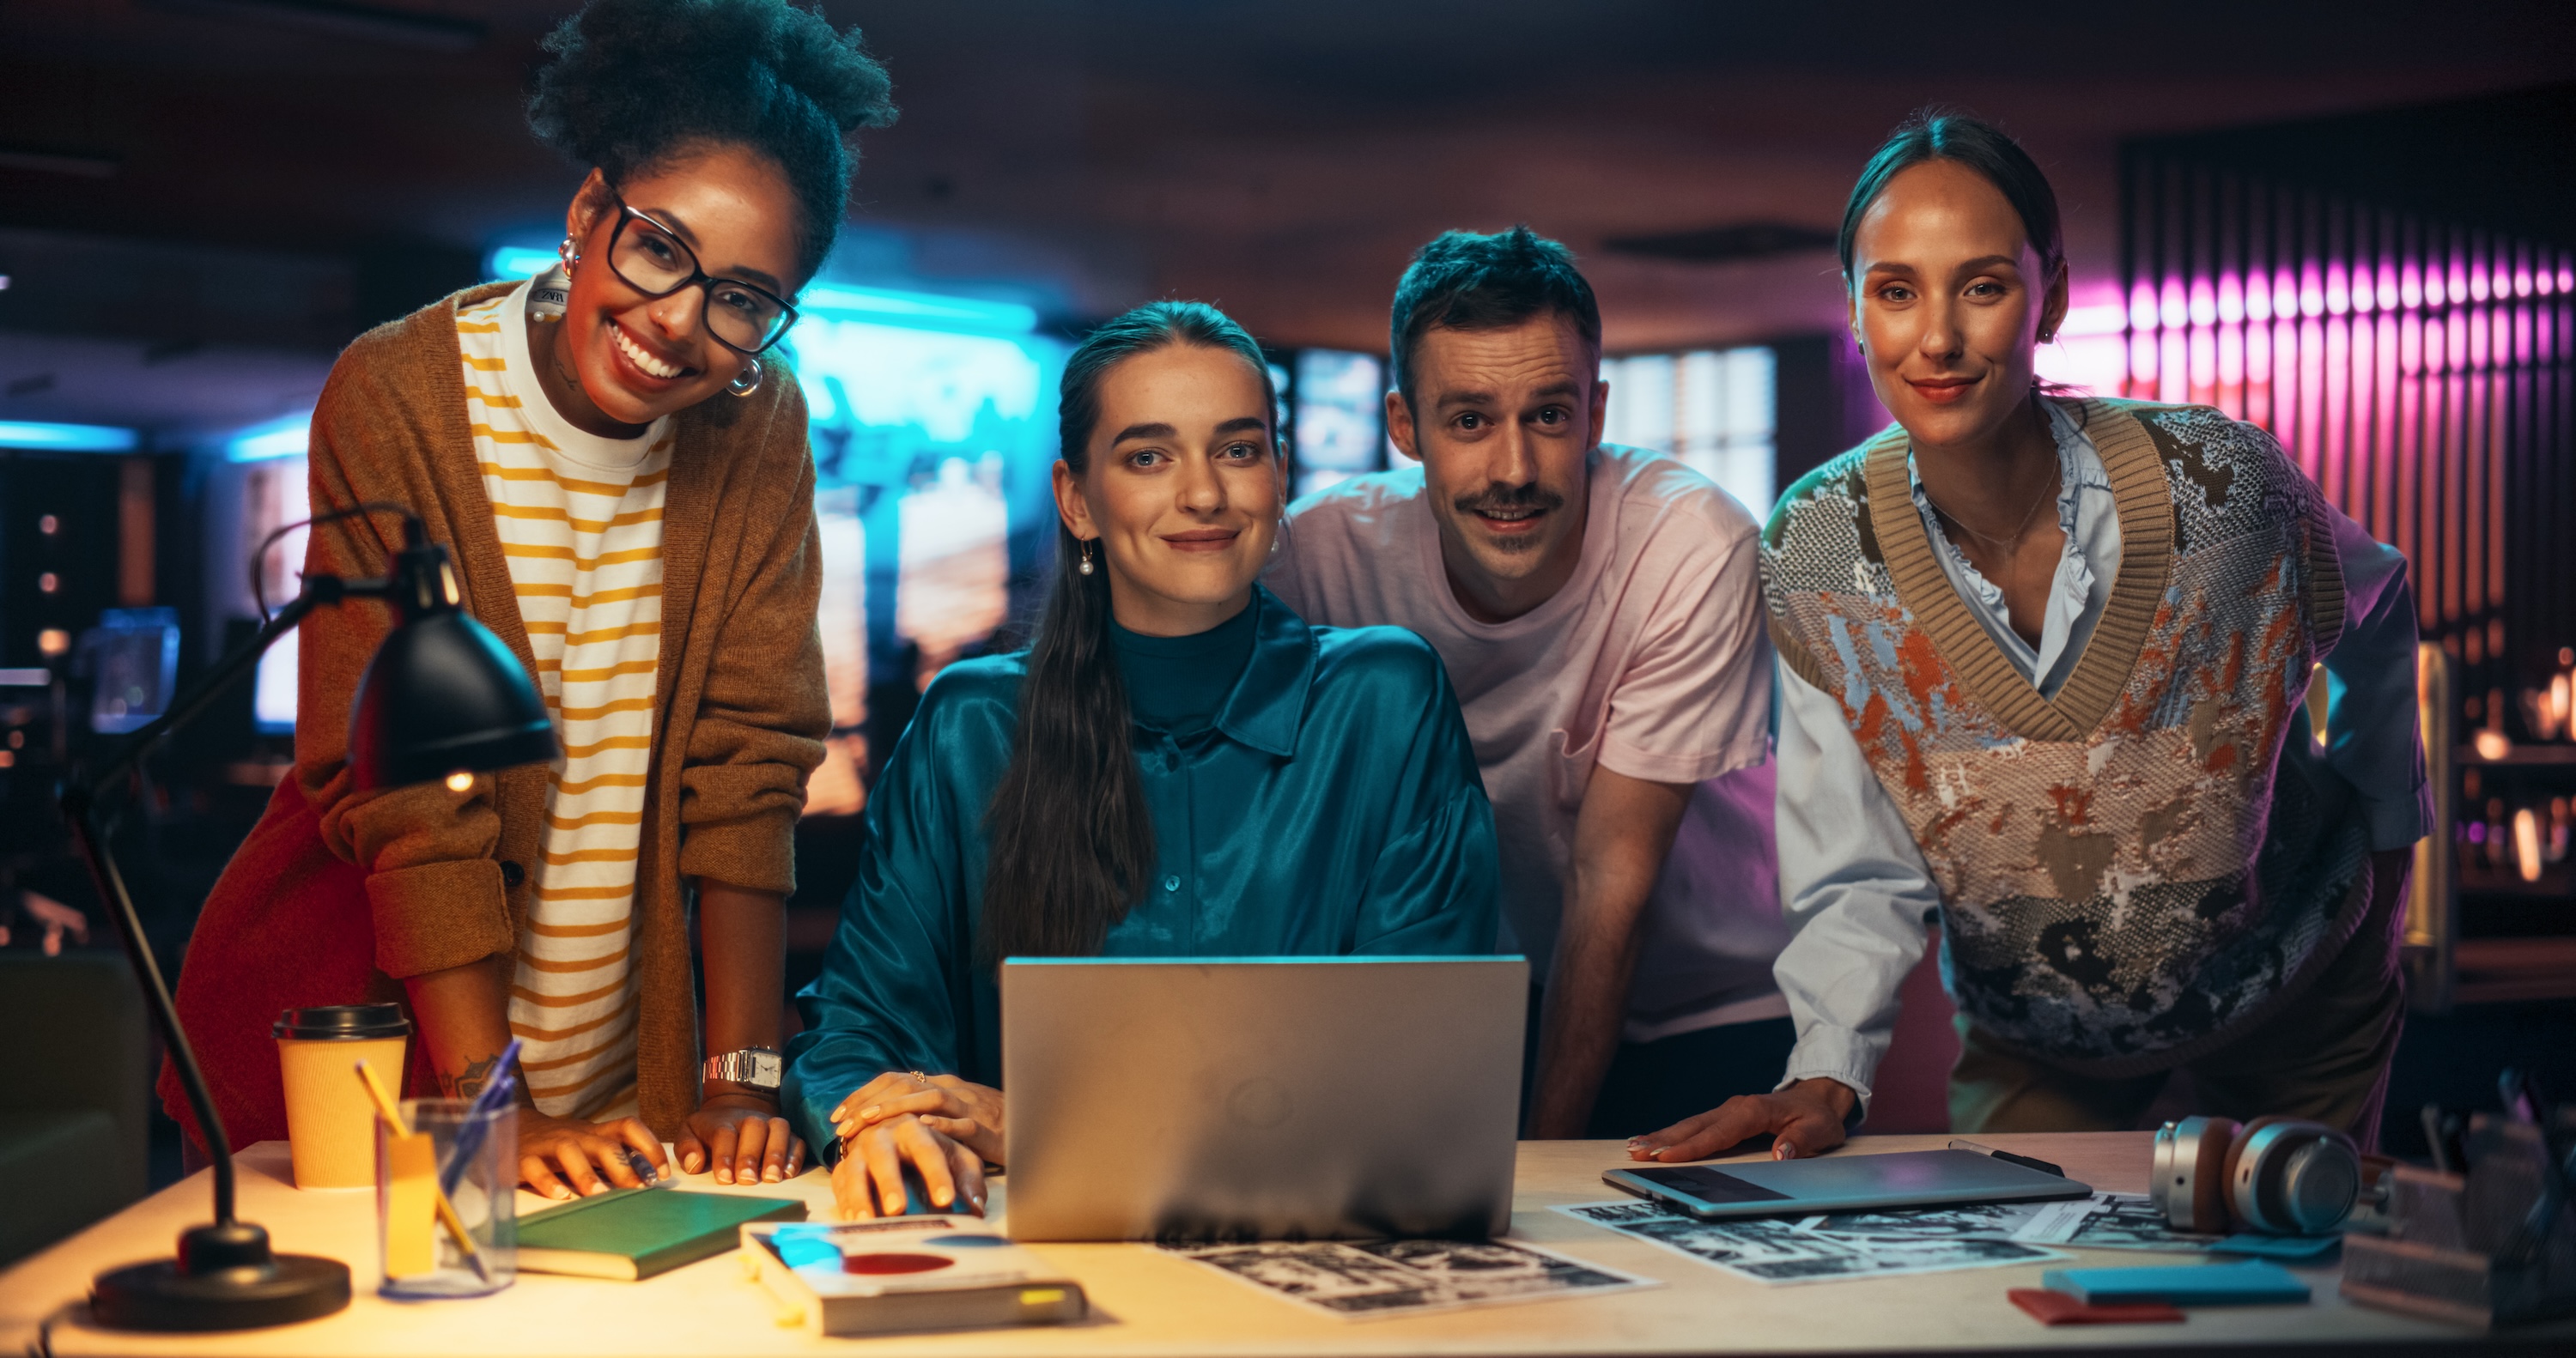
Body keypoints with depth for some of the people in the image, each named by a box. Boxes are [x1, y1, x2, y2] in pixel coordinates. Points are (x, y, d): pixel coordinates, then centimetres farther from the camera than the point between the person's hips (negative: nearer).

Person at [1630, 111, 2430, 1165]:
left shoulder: (2220, 483, -25)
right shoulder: (1814, 556, -23)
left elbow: (2375, 614, -1)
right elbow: (1863, 878, -18)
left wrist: (2384, 836, 3)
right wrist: (1828, 1075, -33)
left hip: (2296, 996, 0)